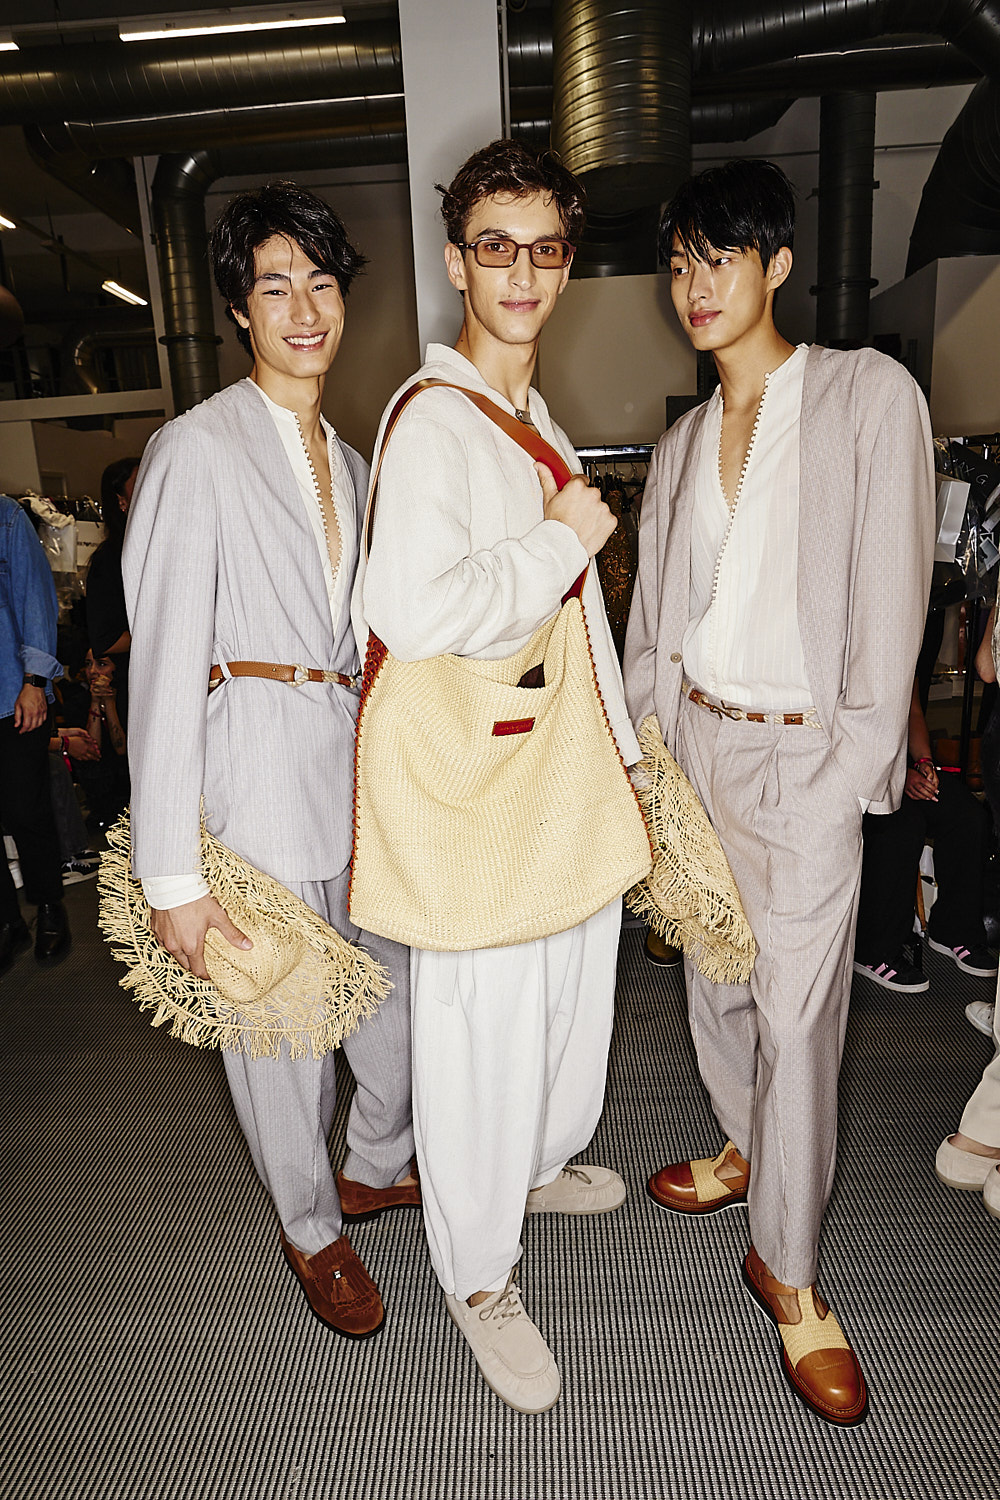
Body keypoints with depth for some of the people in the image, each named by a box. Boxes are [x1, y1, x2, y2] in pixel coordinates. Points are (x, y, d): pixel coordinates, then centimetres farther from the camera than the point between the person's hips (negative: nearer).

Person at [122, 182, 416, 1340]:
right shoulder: (197, 449, -9)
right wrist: (172, 874, -17)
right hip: (260, 757, -7)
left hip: (358, 748, 7)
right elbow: (164, 662, -14)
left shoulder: (345, 456, 15)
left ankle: (380, 1163, 45)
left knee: (395, 977, 17)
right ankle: (312, 1230, 34)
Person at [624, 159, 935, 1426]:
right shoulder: (679, 444, 13)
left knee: (796, 1011, 0)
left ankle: (787, 1271, 20)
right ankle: (747, 1150, 42)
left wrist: (851, 767, -14)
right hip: (694, 741, 6)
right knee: (713, 970, 16)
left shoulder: (869, 394, -4)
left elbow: (889, 598, -10)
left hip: (804, 757, -5)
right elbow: (653, 620, 12)